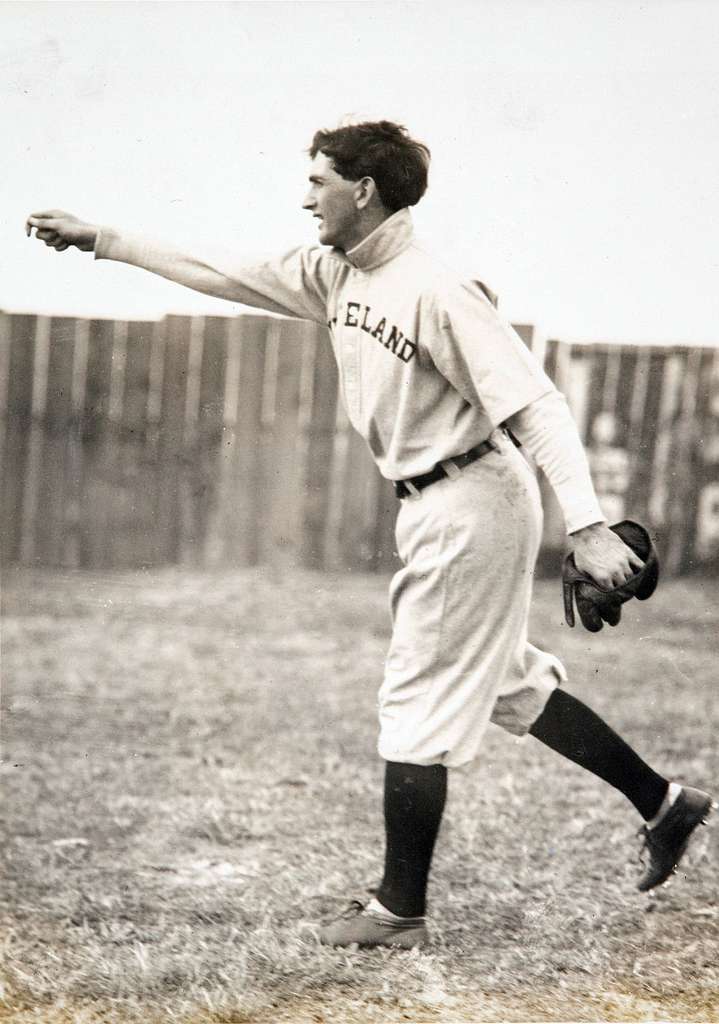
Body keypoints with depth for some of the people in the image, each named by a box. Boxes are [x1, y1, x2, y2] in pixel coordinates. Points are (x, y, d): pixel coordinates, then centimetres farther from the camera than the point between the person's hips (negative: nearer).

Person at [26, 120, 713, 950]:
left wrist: (588, 526, -31)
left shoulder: (435, 291, -21)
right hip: (433, 507, 9)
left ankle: (400, 911, 10)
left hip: (473, 503, -9)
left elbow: (536, 406, -25)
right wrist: (99, 240, 15)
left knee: (418, 701, -2)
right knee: (506, 682, 18)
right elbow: (218, 275, 14)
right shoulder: (331, 274, 5)